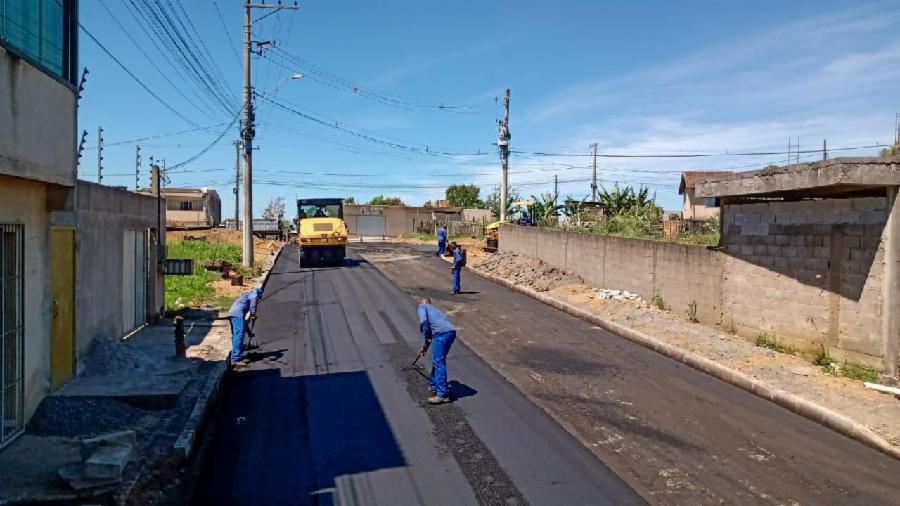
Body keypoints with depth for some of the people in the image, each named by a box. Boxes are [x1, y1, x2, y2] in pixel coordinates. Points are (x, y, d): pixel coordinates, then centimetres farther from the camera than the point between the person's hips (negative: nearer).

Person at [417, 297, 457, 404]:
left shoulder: (422, 306, 13)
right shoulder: (433, 309, 36)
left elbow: (423, 321, -8)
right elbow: (431, 327, 43)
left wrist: (426, 338, 4)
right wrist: (426, 347, 52)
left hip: (442, 333, -8)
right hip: (451, 332, 8)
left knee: (438, 362, -8)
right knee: (437, 360, 22)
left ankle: (443, 394, -11)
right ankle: (434, 385, 34)